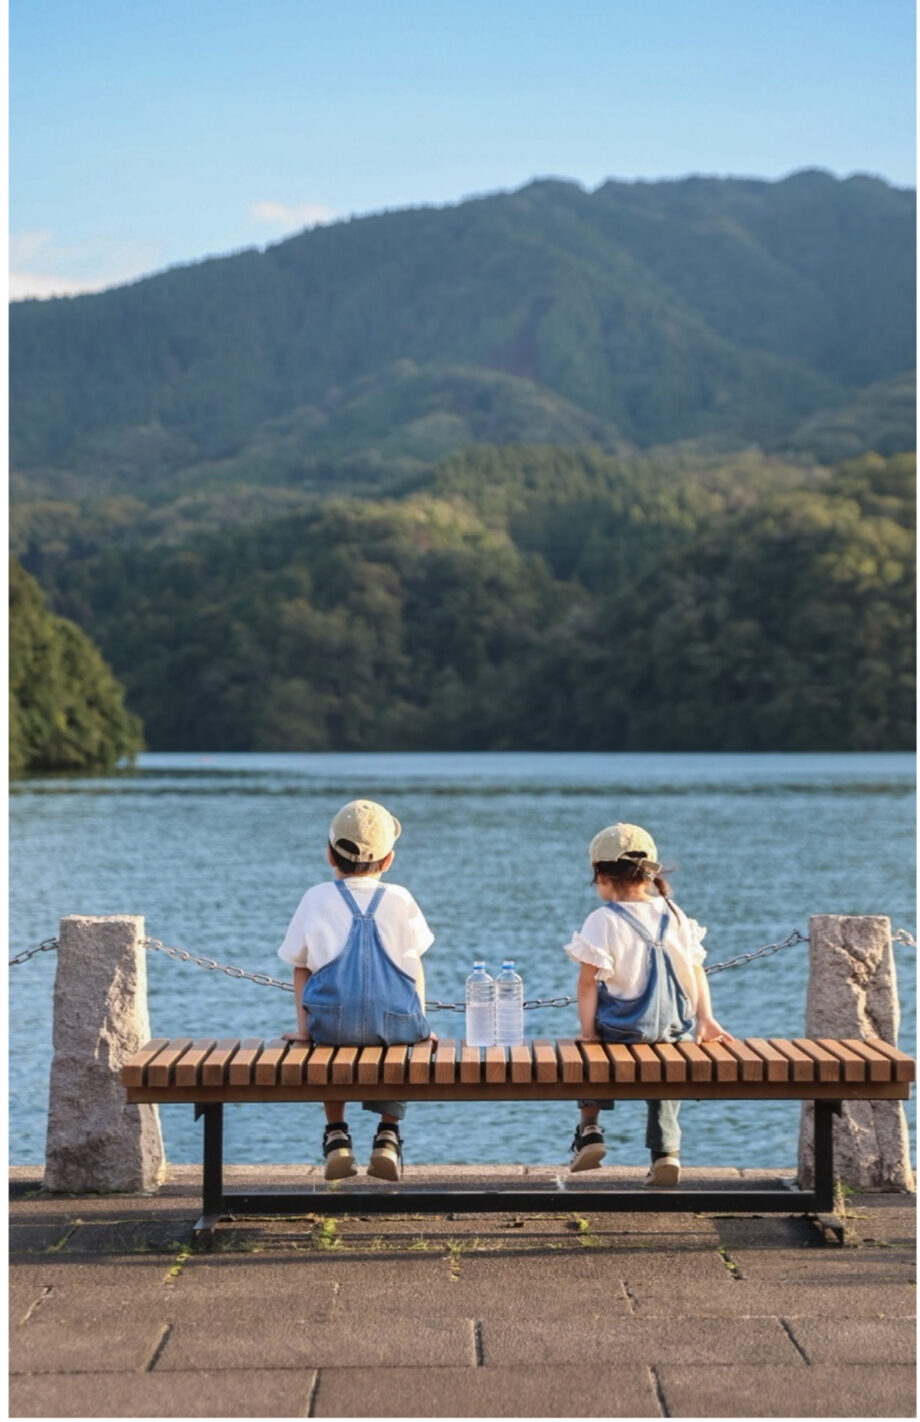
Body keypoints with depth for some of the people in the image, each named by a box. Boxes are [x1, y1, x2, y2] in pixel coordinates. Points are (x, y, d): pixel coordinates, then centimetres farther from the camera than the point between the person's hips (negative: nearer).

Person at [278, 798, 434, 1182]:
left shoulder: (316, 898, 11)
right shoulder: (399, 899, 11)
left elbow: (300, 967, 11)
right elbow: (414, 968, 10)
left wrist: (304, 1027, 13)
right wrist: (419, 1022, 16)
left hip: (331, 1022, 0)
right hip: (394, 1021, 0)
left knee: (329, 1037, 34)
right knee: (403, 1038, 33)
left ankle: (336, 1133, 24)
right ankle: (388, 1135, 21)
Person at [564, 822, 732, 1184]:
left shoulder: (603, 921, -11)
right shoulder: (674, 915, 4)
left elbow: (588, 982, -14)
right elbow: (696, 971, 4)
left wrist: (588, 1030, -9)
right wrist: (705, 1019, 5)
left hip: (621, 1031, -4)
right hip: (676, 1030, 4)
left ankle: (589, 1128, 20)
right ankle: (667, 1151, 15)